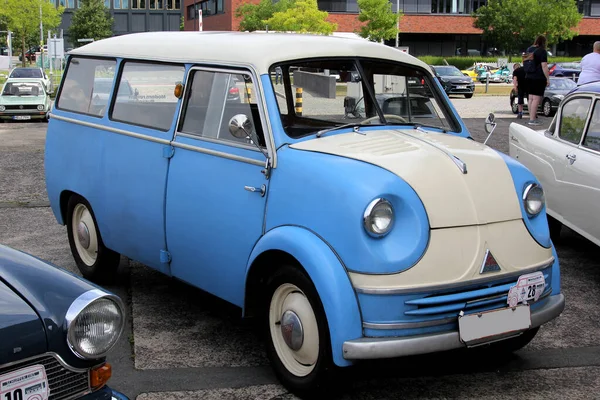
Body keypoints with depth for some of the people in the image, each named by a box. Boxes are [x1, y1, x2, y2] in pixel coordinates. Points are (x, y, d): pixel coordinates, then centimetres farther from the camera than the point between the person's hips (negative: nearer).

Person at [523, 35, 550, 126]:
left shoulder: (529, 50, 13)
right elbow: (544, 66, -13)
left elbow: (525, 64, 19)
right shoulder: (542, 51, -9)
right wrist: (548, 79, -9)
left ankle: (532, 117, 15)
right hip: (539, 78, -7)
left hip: (528, 77, 8)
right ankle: (532, 119, -12)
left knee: (530, 98, 10)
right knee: (536, 99, -8)